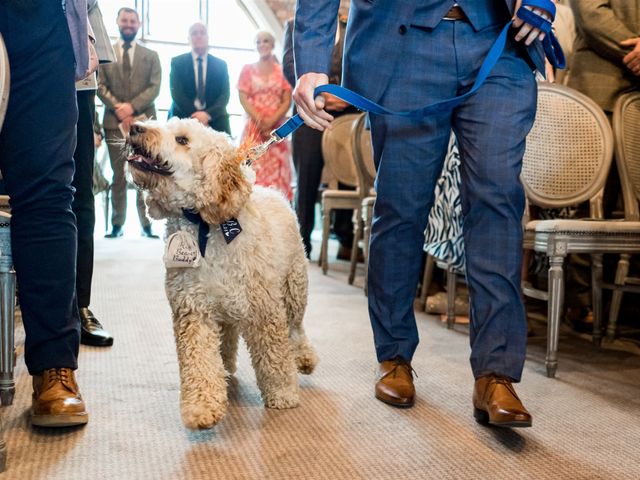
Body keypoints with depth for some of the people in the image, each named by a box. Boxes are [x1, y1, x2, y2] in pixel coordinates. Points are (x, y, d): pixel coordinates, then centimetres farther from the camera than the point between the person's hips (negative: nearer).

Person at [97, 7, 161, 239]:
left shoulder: (150, 56, 14)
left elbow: (154, 87, 3)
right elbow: (100, 86, 5)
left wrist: (132, 106, -11)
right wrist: (118, 108, -11)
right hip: (115, 122, 0)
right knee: (119, 176, 2)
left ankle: (147, 223, 0)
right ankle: (117, 224, 5)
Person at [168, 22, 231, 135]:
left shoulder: (220, 64, 12)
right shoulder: (177, 62, 8)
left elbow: (225, 94, 2)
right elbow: (176, 93, -2)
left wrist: (208, 114, -15)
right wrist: (195, 116, -15)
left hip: (215, 120, 1)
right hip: (184, 119, -1)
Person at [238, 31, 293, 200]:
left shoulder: (282, 70, 11)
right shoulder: (247, 69, 11)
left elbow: (287, 101, 2)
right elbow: (243, 98, 1)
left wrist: (271, 121, -13)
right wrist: (260, 121, -13)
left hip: (276, 128, 1)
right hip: (254, 127, 0)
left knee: (277, 172, -3)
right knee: (253, 171, -8)